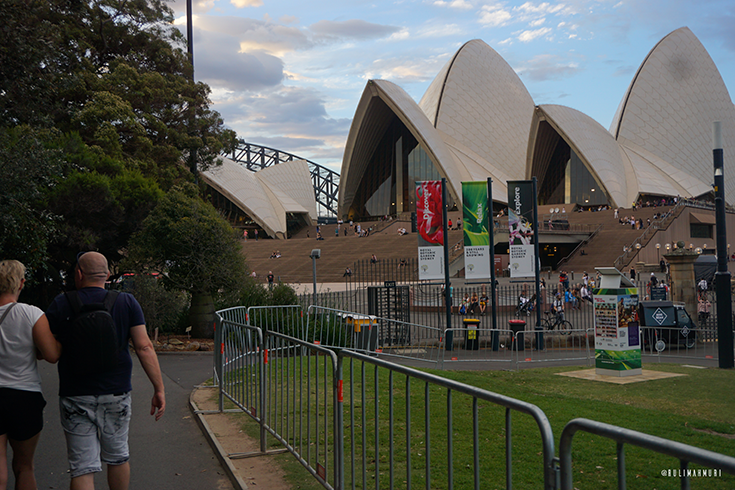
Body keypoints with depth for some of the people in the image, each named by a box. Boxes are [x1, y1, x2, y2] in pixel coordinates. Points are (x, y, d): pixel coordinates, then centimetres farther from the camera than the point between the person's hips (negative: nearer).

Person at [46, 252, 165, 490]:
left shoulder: (61, 304, -2)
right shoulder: (127, 303, -1)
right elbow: (144, 347, -6)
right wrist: (159, 388, -4)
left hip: (75, 396, -1)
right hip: (116, 394, 1)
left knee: (82, 468, 1)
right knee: (117, 457, 19)